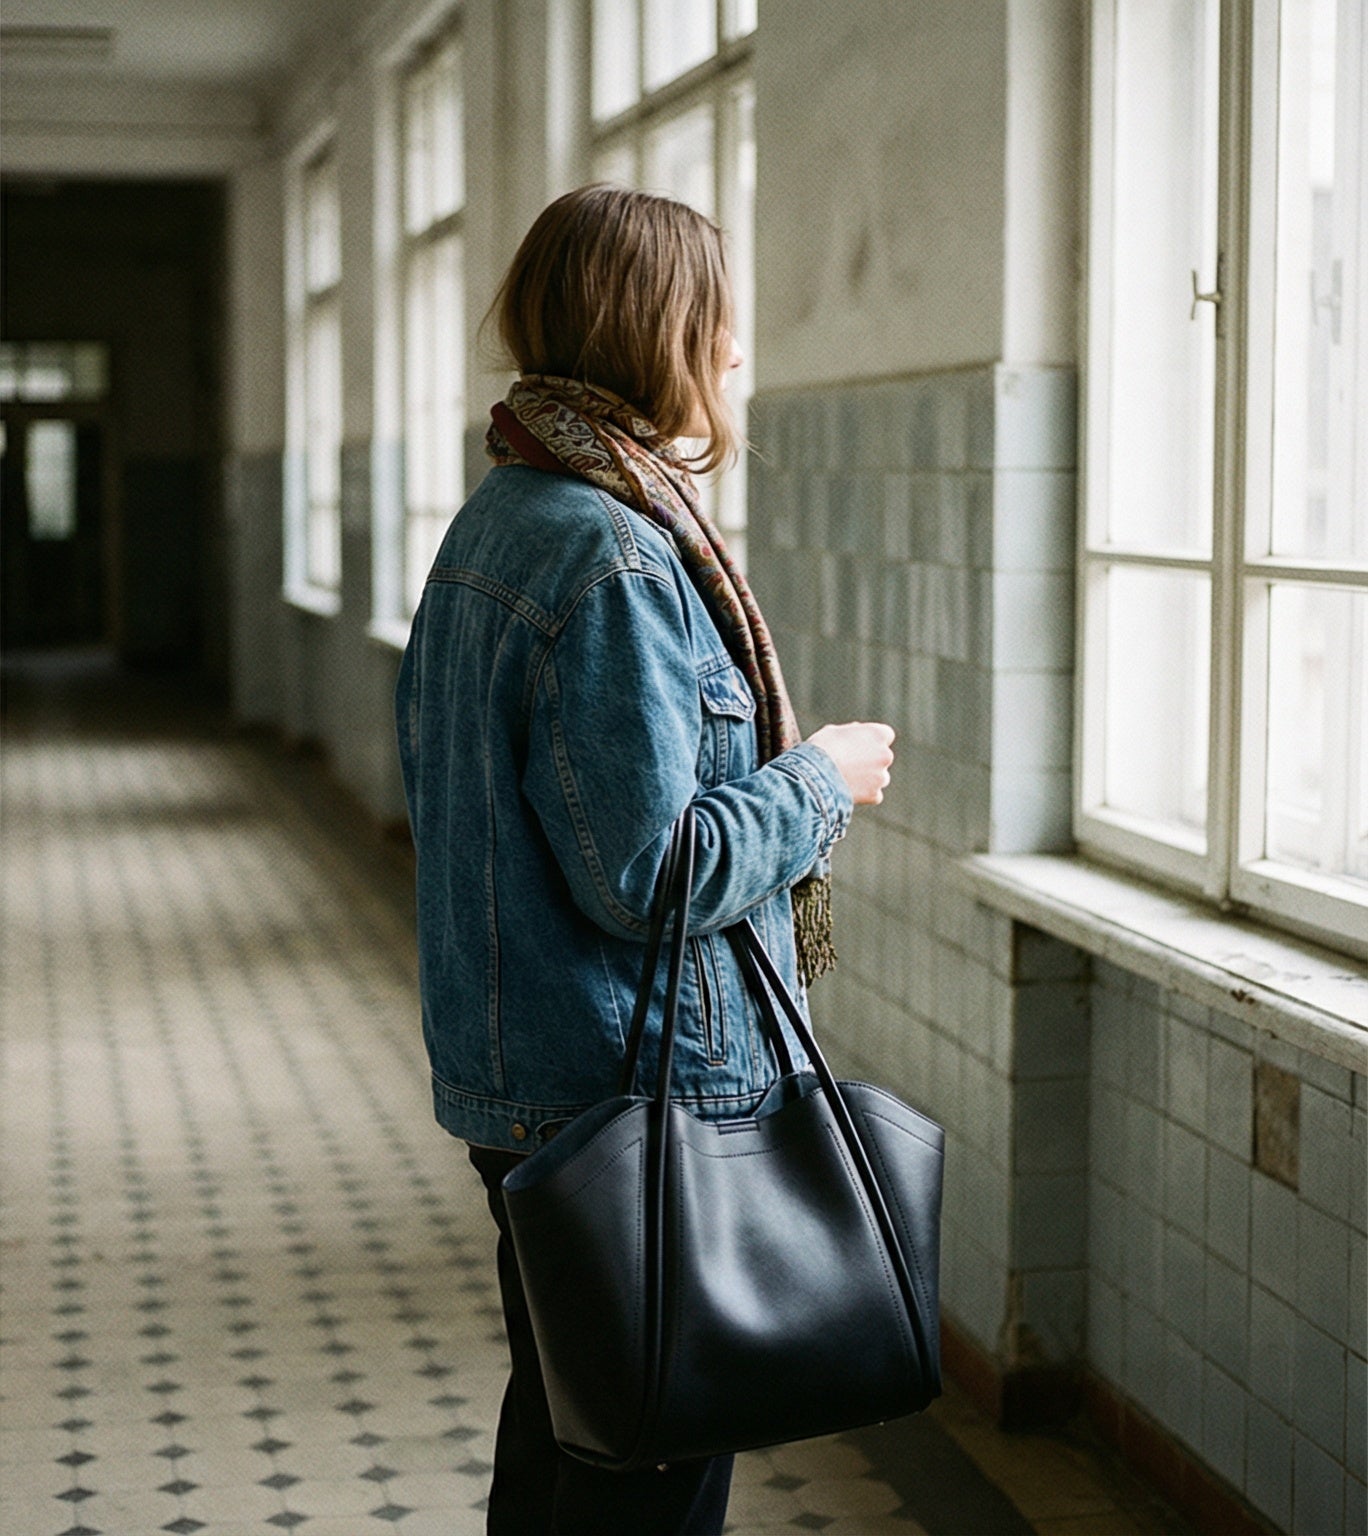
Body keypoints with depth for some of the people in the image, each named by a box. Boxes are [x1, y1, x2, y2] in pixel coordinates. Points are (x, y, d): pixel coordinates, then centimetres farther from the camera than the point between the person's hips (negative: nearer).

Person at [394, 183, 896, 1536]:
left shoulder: (494, 520, 10)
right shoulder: (612, 559, -22)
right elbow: (653, 873, -24)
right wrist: (821, 780, -9)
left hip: (515, 1079, 10)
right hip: (638, 1101, -10)